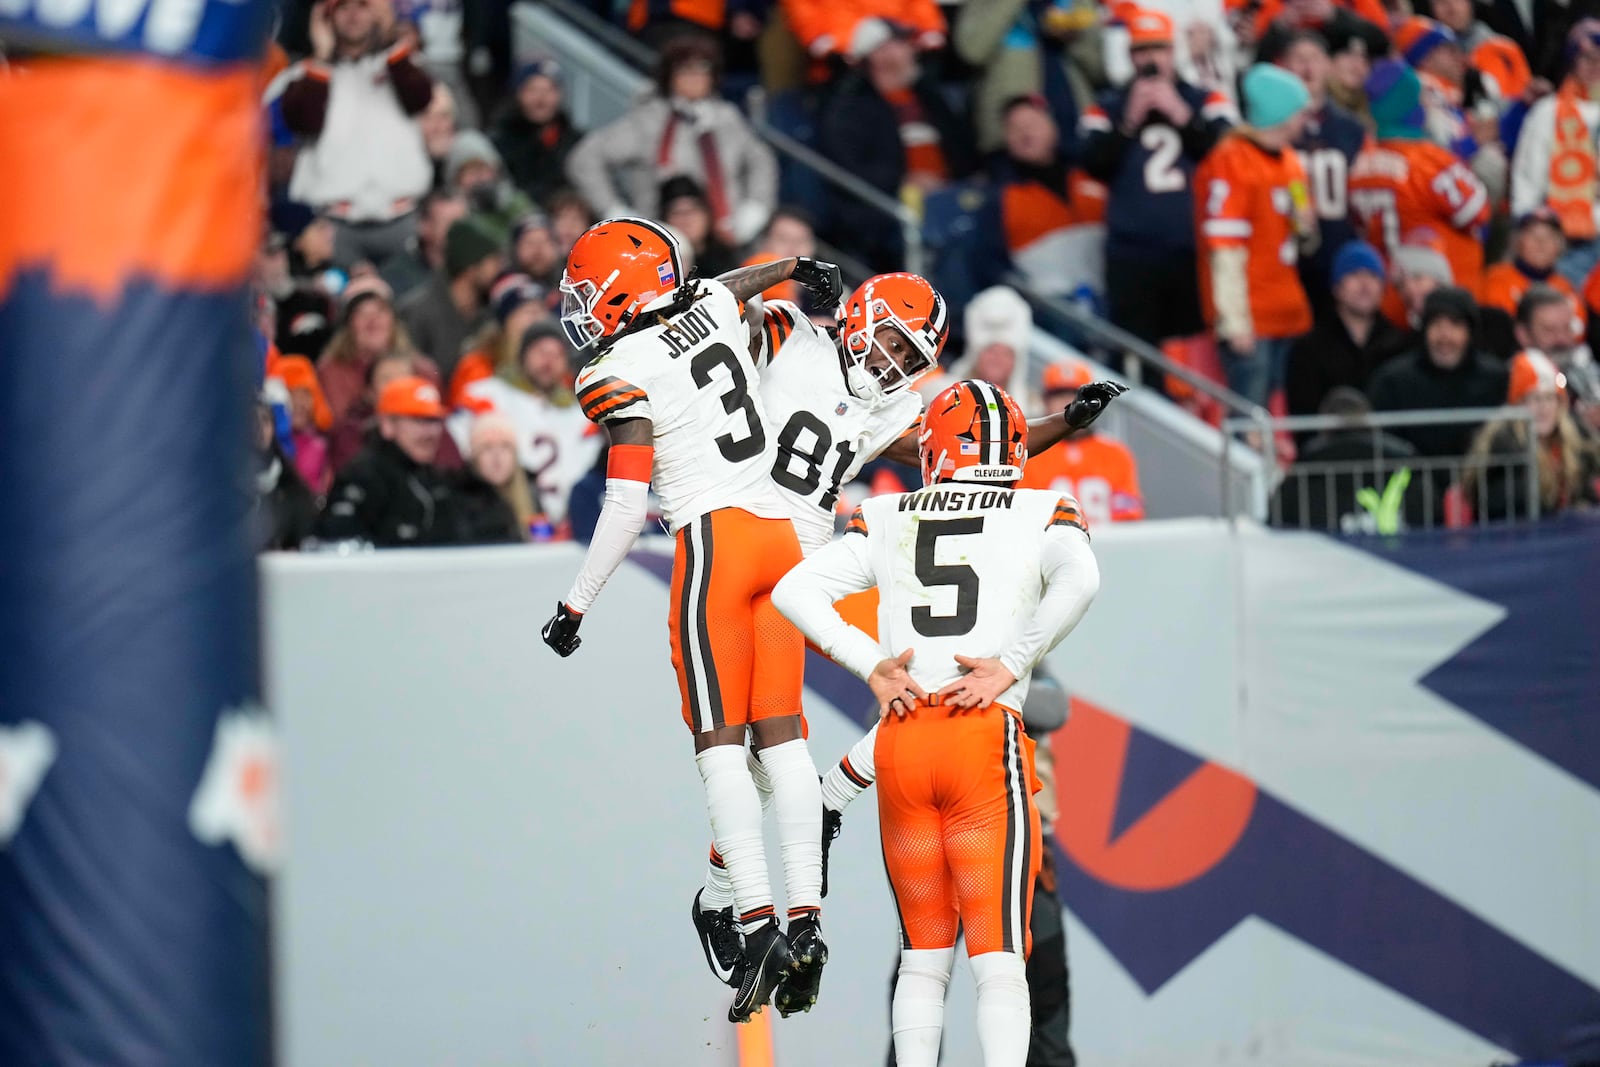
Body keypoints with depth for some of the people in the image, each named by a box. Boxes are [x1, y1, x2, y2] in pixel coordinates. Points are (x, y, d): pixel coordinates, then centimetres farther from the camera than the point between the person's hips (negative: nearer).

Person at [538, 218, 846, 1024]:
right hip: (779, 534, 7)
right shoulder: (715, 311, 10)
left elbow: (625, 510, -10)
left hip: (713, 539, -7)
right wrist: (801, 269, 56)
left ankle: (758, 925, -15)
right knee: (780, 731, 6)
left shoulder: (626, 377, -8)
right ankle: (806, 918, 1)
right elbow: (748, 282, 36)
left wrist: (575, 606, -3)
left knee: (718, 740, -6)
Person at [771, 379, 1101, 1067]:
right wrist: (1012, 666, -8)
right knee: (999, 959, -3)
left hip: (900, 743, 3)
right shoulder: (1042, 515, 6)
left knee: (924, 957, 14)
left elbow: (794, 591, 5)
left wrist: (872, 666, 4)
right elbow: (1079, 580, -15)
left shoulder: (887, 520, 13)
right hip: (989, 739, -3)